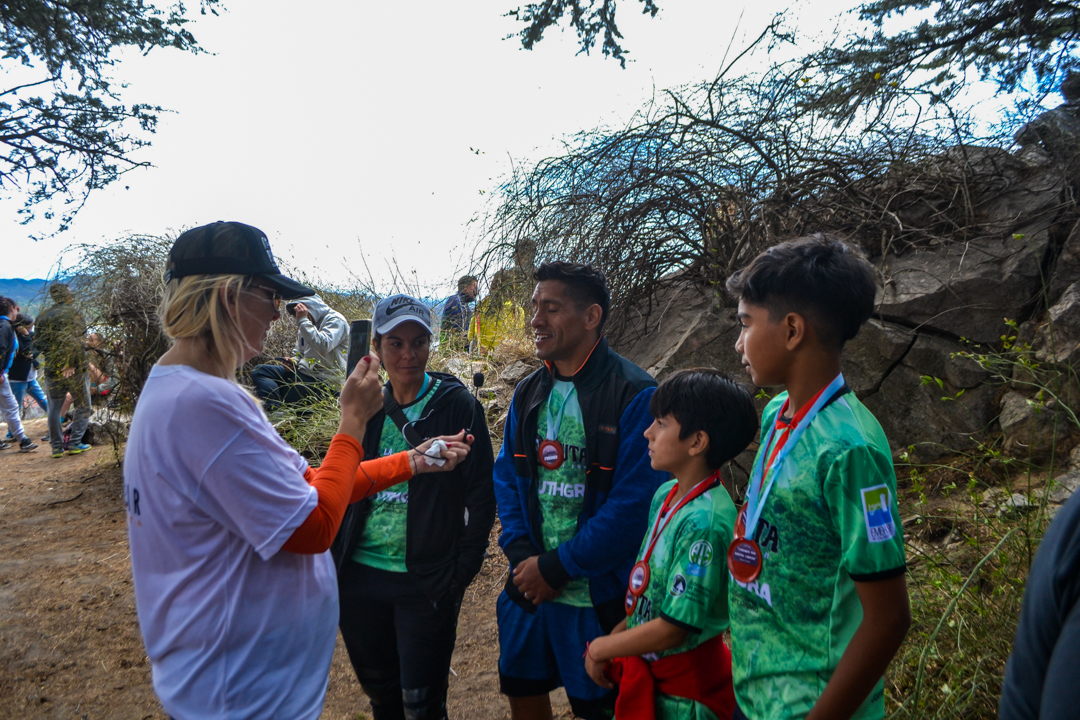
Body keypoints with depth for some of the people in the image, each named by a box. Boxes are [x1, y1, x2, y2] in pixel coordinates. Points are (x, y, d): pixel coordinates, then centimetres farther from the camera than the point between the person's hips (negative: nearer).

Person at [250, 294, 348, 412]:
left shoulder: (335, 320, -8)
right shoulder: (305, 325, 19)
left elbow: (323, 347, -26)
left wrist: (303, 320, -20)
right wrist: (293, 362, 3)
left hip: (324, 380, -9)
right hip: (303, 372, 9)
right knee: (258, 371, -7)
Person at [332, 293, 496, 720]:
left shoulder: (457, 405, -6)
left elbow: (481, 497, -5)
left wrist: (461, 573, -9)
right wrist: (335, 560, 7)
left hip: (425, 583, -4)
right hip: (360, 576, 5)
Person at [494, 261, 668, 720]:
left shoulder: (634, 396, -16)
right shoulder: (528, 393, 5)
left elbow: (634, 502, -21)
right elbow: (505, 478, 8)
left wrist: (557, 568, -17)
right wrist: (523, 556, -7)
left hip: (598, 596, -6)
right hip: (529, 585, 6)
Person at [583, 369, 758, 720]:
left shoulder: (703, 522, -27)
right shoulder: (666, 495, -1)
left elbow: (674, 628, -25)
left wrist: (601, 649, -13)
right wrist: (618, 634, 4)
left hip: (683, 692, -7)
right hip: (650, 671, 7)